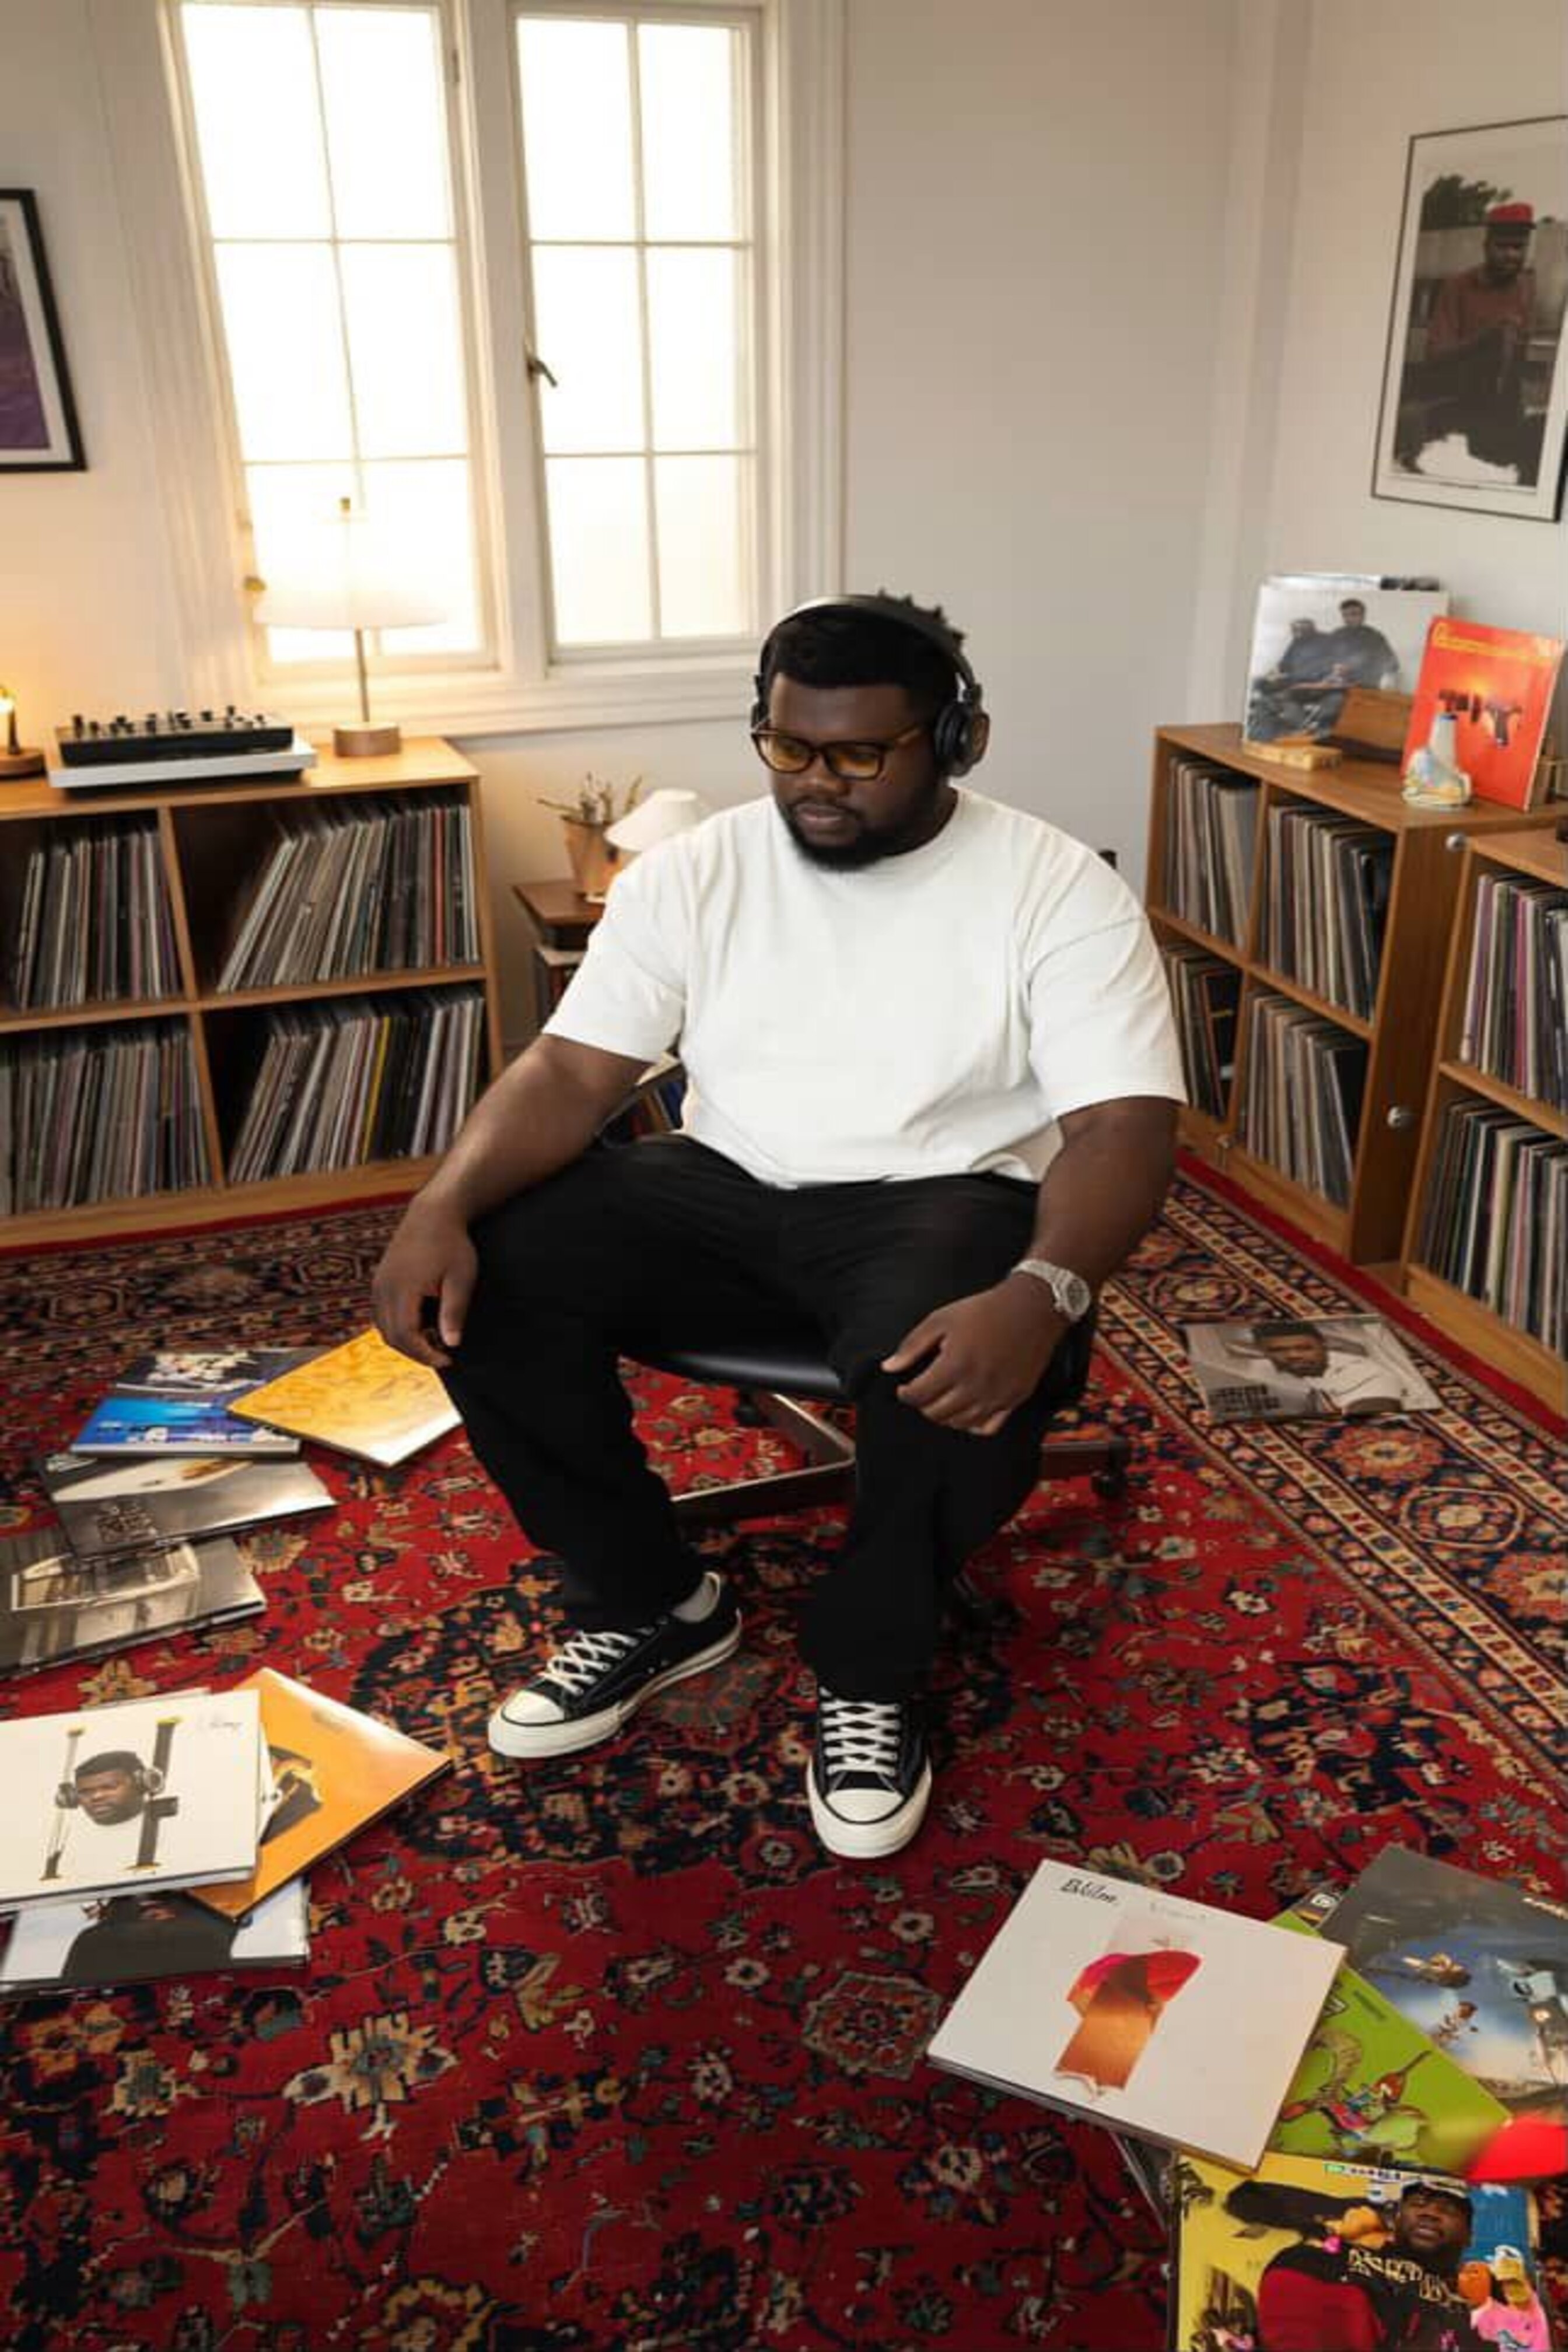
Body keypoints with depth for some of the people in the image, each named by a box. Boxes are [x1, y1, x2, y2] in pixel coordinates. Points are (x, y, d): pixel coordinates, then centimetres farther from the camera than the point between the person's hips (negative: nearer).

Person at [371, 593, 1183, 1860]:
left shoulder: (1059, 889, -9)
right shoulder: (694, 869, 0)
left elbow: (1126, 1126, -17)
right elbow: (571, 1070, -4)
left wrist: (1042, 1292, -38)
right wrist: (444, 1202, -24)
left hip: (947, 1199, -3)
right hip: (726, 1186, 4)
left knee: (960, 1371, -37)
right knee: (490, 1276, -19)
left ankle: (868, 1670, -5)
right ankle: (650, 1602, 3)